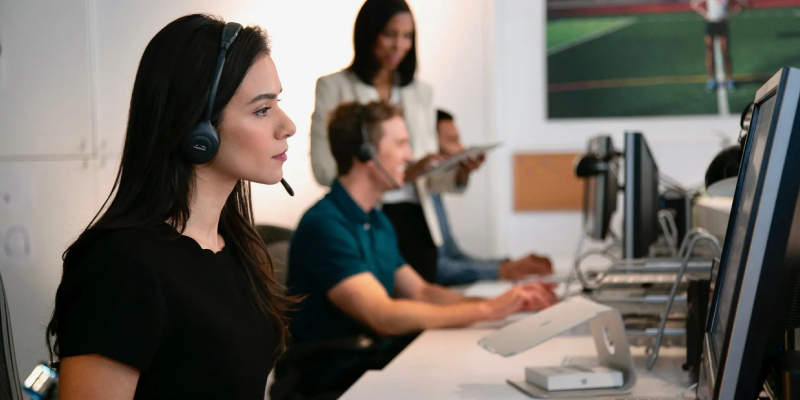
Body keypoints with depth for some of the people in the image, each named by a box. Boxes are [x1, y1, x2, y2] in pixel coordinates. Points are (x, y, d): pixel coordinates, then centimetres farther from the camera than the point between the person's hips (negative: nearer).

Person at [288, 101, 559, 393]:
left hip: (383, 356, 9)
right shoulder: (325, 224, -17)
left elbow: (421, 292, 18)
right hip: (344, 377, -9)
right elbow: (383, 316, -24)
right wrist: (486, 310, -21)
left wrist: (510, 302, 4)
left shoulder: (378, 222, 16)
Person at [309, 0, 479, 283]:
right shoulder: (333, 88, 1)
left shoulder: (421, 93, 15)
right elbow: (324, 169, -10)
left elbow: (427, 177, 13)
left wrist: (457, 173, -9)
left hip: (414, 221, 4)